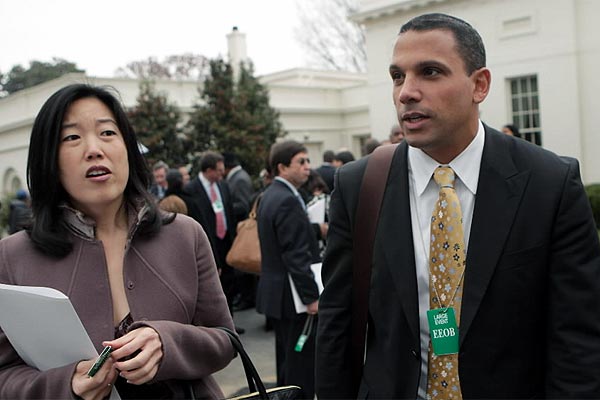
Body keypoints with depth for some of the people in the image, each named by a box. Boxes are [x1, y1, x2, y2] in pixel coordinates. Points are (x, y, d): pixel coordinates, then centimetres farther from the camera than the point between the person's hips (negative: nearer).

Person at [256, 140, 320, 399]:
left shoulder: (270, 195, 12)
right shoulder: (287, 200, -20)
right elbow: (297, 255, -23)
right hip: (292, 294, -11)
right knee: (302, 362, -2)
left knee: (287, 358, 19)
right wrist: (311, 296, -20)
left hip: (275, 291, 11)